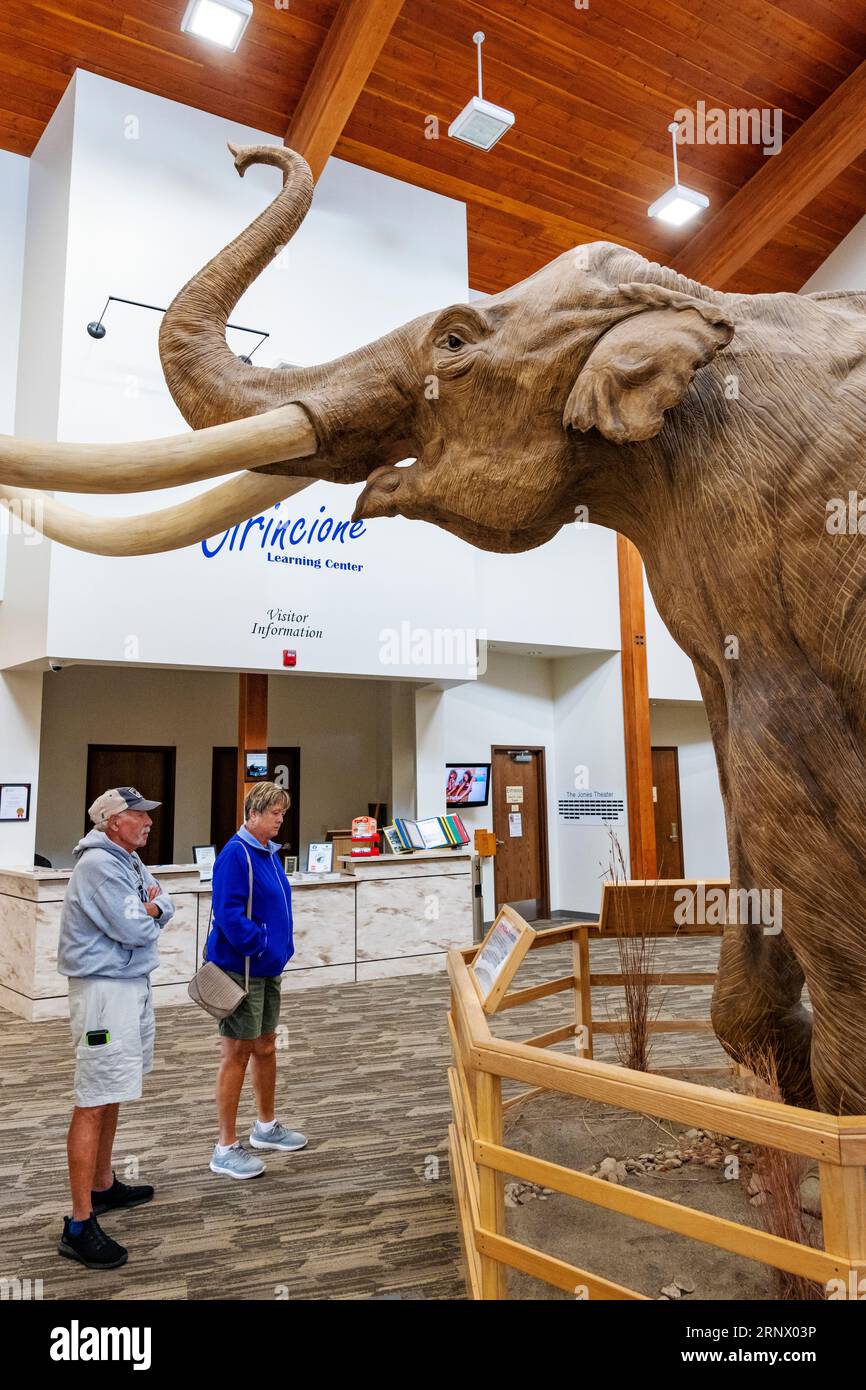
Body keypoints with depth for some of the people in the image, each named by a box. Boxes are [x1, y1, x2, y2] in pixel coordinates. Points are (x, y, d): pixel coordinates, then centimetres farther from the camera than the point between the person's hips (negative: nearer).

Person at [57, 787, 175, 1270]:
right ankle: (80, 1225, -1)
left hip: (133, 982, 10)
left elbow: (166, 905, 9)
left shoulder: (129, 860, 11)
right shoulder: (99, 864, -19)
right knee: (95, 1103, -7)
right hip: (105, 989, -10)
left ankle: (103, 1186, 34)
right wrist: (150, 912, -3)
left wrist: (149, 910, -10)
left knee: (113, 1095, 20)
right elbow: (135, 930, -22)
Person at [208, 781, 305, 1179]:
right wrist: (261, 943, -21)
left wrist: (280, 948, 12)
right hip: (240, 967, -9)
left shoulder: (270, 853, 10)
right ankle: (226, 1148, 13)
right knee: (237, 1053, 0)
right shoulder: (235, 855, -19)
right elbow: (228, 913, -25)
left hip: (267, 967, 9)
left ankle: (266, 1126, 36)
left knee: (265, 1047, 20)